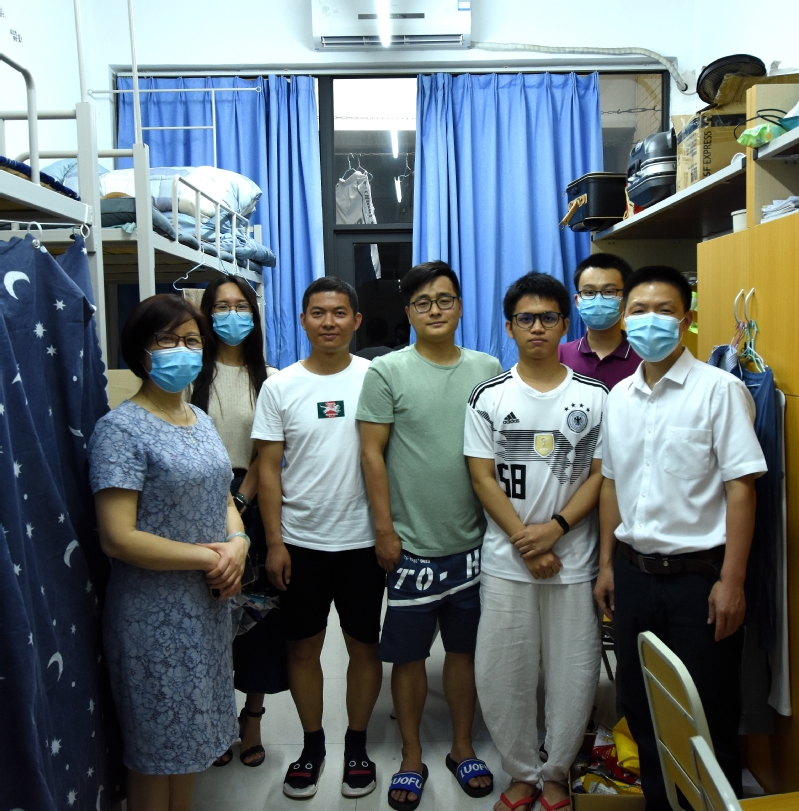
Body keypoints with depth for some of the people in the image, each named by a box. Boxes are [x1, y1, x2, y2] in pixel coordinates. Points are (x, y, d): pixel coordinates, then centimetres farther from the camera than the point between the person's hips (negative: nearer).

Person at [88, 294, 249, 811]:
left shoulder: (200, 419, 8)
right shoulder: (121, 429, -16)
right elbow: (117, 539, -21)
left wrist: (238, 543, -6)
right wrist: (208, 557, -17)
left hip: (209, 604, 7)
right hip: (155, 613, -7)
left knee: (190, 739, 20)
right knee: (157, 753, 9)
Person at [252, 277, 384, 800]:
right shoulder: (280, 387, -1)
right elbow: (268, 468, 0)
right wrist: (274, 542, -4)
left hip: (362, 539, -1)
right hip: (300, 540, 1)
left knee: (364, 644, 11)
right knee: (303, 645, 13)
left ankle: (357, 745, 32)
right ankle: (312, 744, 34)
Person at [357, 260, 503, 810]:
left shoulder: (488, 369, 4)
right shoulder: (387, 371, -5)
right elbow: (372, 453, -6)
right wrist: (385, 529, -8)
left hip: (473, 542, 3)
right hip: (412, 544, -2)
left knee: (465, 649, 16)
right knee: (409, 655, 9)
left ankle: (463, 747, 35)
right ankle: (412, 758, 28)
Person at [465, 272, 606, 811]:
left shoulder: (593, 396, 2)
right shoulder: (489, 397, 1)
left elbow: (601, 476, -1)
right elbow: (483, 478, -2)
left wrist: (555, 528, -14)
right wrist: (524, 541, -10)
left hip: (574, 562, 0)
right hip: (506, 562, 0)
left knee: (574, 676, 7)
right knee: (502, 676, 7)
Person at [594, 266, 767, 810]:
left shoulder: (718, 389, -9)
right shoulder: (619, 396, 7)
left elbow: (741, 486, -12)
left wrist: (731, 581, -15)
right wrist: (607, 565, 11)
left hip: (698, 572, -5)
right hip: (635, 571, 5)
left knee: (708, 714, 7)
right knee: (643, 706, 17)